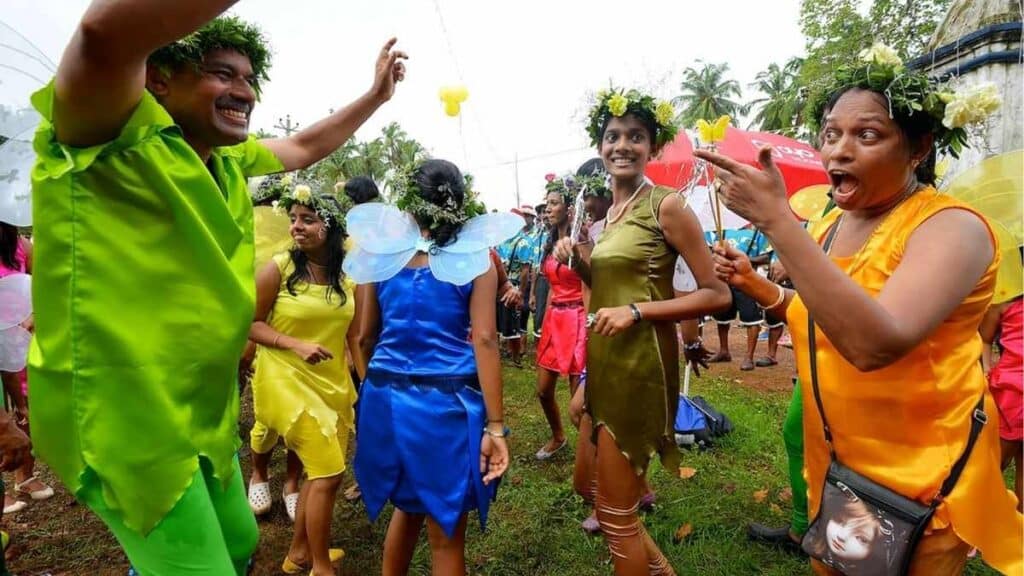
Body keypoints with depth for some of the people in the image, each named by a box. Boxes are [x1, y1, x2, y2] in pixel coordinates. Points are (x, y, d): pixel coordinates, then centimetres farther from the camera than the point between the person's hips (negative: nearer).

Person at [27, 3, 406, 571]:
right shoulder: (117, 140, -19)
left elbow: (304, 147, 22)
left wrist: (376, 94, 25)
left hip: (204, 415, 9)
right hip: (127, 426, -9)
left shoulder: (230, 161, 5)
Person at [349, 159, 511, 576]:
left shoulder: (382, 252, 4)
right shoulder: (474, 256, -6)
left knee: (408, 507, 28)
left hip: (386, 397, 4)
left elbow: (365, 337, 7)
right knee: (445, 532, 13)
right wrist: (495, 426, -12)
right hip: (448, 402, -4)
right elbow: (483, 340, -14)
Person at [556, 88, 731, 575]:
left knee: (615, 516, 6)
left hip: (641, 365, -8)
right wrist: (578, 261, 1)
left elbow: (717, 294, -12)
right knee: (618, 508, 21)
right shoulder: (610, 211, 12)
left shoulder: (666, 206, -11)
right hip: (606, 363, 8)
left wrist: (637, 311, -21)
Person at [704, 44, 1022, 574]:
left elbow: (874, 344, -39)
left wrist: (775, 217, -39)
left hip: (919, 472, -7)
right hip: (832, 456, 7)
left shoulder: (951, 227, -21)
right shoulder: (832, 222, 2)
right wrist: (753, 284, -4)